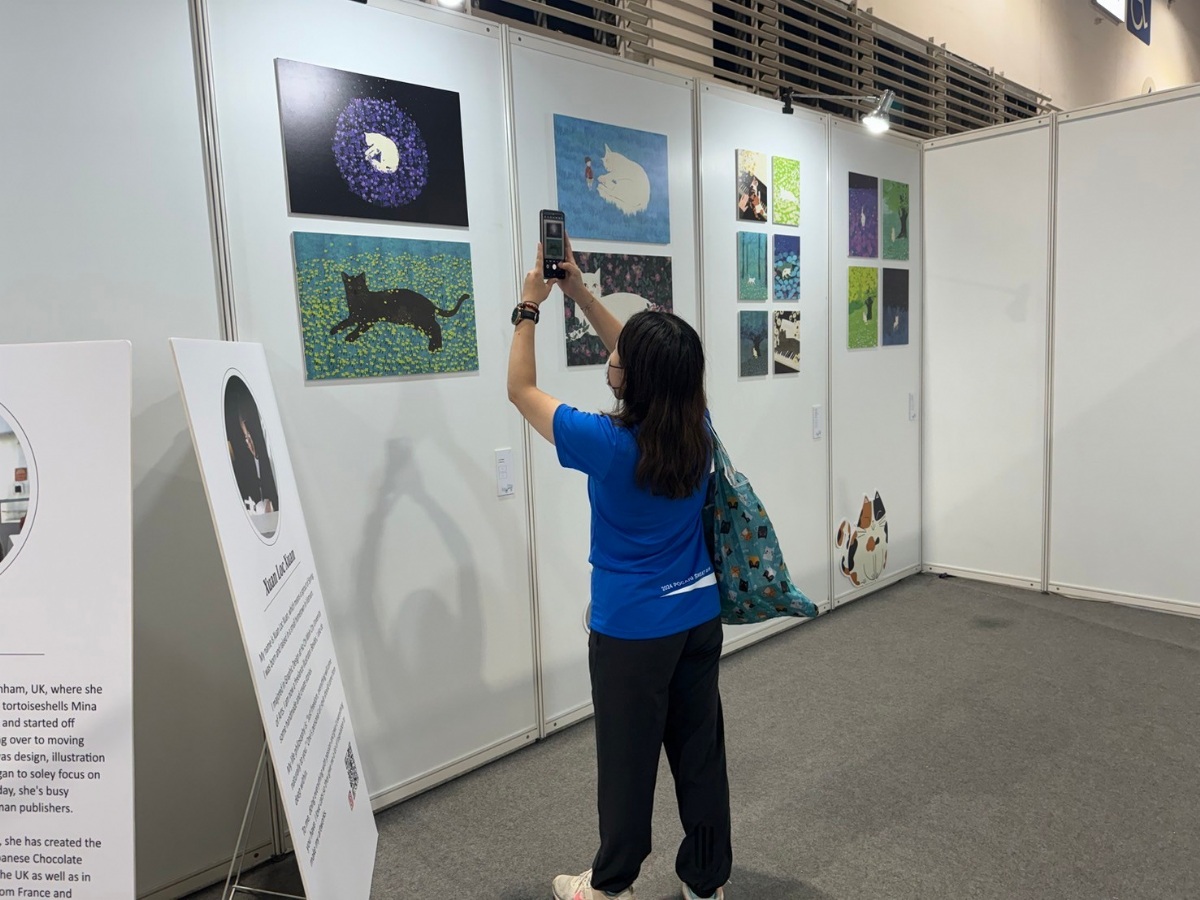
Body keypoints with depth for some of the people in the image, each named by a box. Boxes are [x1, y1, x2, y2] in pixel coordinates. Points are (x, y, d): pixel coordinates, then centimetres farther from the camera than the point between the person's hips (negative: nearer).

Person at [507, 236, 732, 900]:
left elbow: (521, 388, -8)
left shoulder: (608, 444, -23)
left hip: (633, 630, -5)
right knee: (701, 750, 17)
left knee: (628, 758, 12)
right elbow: (645, 360, 9)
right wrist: (579, 292, 9)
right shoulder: (697, 428, -7)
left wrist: (529, 306, 3)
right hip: (699, 616, 6)